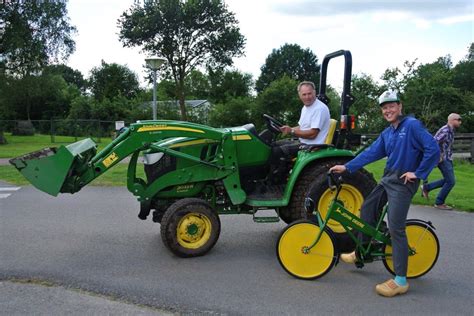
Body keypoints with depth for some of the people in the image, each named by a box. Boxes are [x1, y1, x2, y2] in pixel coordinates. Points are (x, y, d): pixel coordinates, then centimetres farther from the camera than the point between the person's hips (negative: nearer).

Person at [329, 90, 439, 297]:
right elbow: (371, 153, 8)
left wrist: (418, 173, -14)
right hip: (387, 179, 9)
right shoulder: (387, 133, 11)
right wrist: (346, 167, 2)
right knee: (367, 209, 15)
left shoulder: (412, 125, -12)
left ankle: (400, 281, -2)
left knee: (396, 229, -10)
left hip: (403, 183, -8)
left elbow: (433, 149, -18)